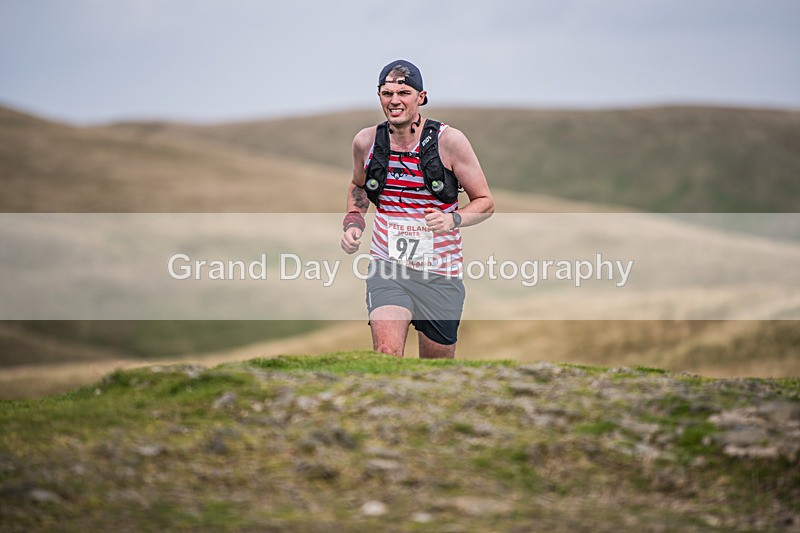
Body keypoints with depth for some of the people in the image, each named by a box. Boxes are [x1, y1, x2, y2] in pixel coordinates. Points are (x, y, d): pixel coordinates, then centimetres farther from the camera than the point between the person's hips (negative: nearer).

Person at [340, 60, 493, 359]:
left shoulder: (449, 141, -9)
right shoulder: (366, 141, 0)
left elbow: (485, 202, -2)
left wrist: (453, 219, -21)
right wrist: (353, 222, 6)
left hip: (440, 275, -1)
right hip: (387, 267, 1)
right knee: (387, 354, -24)